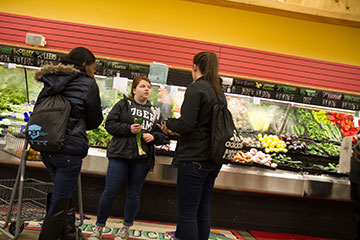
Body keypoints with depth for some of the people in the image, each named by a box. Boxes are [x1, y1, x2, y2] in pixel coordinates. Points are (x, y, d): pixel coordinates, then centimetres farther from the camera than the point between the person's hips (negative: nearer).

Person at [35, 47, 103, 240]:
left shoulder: (50, 82, 12)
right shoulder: (88, 84, -6)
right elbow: (95, 120, 0)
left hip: (46, 147, 7)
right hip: (70, 149, -7)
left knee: (65, 194, 22)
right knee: (60, 201, 4)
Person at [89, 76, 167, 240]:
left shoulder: (155, 111, 14)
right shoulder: (123, 104, 5)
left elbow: (162, 134, 15)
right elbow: (109, 124, -2)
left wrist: (153, 136, -7)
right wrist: (128, 129, -15)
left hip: (142, 159, 3)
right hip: (120, 155, -3)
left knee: (134, 194, 10)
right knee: (110, 192, -1)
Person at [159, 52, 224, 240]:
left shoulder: (196, 88, -11)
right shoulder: (219, 93, 14)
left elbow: (186, 124, -20)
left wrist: (169, 123, 2)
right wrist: (176, 131, 18)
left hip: (194, 159, -8)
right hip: (212, 160, 8)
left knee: (187, 215, -1)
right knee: (202, 213, 15)